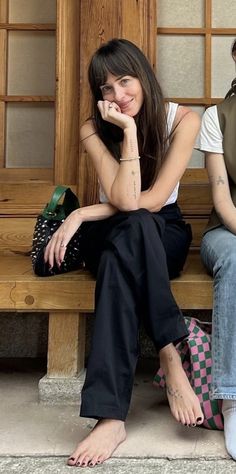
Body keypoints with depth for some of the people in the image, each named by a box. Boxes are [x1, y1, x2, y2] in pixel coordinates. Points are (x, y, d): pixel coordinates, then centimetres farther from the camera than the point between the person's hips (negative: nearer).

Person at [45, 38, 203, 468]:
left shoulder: (182, 120, -10)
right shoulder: (94, 130, -8)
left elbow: (154, 199, -18)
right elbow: (124, 199, -22)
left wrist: (81, 215, -18)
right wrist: (129, 129, -24)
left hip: (165, 235, -1)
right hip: (111, 238, 1)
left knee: (131, 230, -39)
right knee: (131, 228, -38)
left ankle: (111, 415, -41)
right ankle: (170, 358, -34)